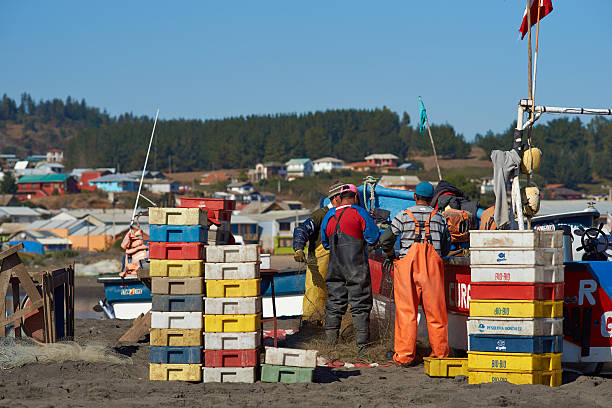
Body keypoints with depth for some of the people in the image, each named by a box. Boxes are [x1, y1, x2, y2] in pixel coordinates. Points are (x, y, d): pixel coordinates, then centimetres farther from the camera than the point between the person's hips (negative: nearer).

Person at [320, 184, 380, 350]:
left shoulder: (329, 216, 9)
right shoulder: (359, 212, -6)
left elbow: (325, 242, 19)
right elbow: (373, 237, -5)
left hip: (335, 266, 4)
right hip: (357, 267, -4)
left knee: (334, 305, 10)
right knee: (360, 305, 0)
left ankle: (330, 342, 10)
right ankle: (362, 344, -2)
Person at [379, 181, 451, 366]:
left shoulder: (404, 216, 1)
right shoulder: (439, 218, 8)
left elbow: (385, 240, 0)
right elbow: (446, 248, 14)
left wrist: (391, 255, 18)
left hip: (407, 267, -1)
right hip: (432, 268, 1)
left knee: (406, 311, 1)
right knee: (435, 311, 7)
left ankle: (404, 356, 1)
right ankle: (440, 353, 13)